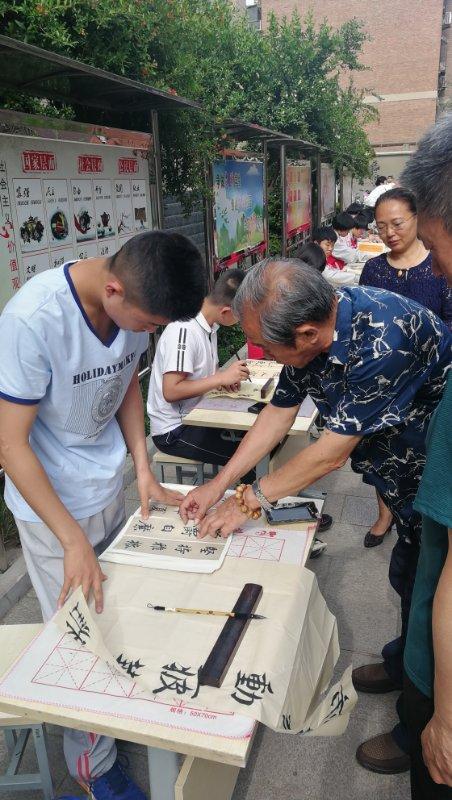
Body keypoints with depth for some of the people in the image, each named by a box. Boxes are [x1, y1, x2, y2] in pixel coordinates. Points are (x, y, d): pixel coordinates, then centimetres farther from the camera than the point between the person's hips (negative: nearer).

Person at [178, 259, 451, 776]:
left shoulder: (381, 341, -38)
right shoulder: (311, 331, -12)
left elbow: (333, 452, -30)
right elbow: (278, 414, -2)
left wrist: (249, 500, -18)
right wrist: (217, 485, -1)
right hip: (410, 480, 7)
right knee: (406, 579, 23)